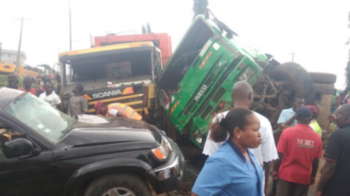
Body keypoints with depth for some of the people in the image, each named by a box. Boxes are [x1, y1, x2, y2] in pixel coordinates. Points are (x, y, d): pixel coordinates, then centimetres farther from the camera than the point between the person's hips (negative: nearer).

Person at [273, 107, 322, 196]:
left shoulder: (287, 132, -14)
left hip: (286, 174, -2)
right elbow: (316, 160, 0)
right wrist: (313, 176, 14)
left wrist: (275, 169, 2)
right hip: (304, 177, 2)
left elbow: (279, 154, -12)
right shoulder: (317, 137, -7)